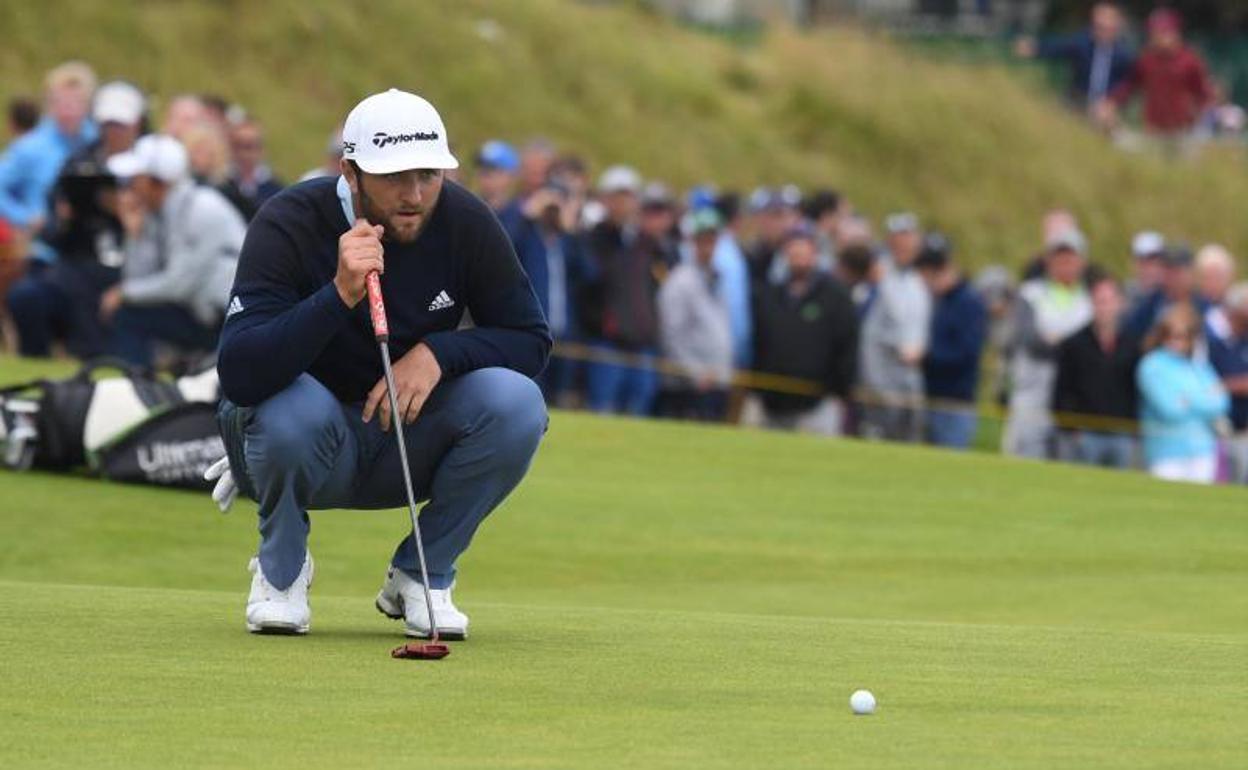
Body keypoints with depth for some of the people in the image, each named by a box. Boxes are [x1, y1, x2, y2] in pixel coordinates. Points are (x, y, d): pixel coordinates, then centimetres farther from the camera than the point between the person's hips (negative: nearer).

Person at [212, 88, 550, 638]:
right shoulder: (289, 225, -22)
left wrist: (438, 352, -24)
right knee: (295, 406, -37)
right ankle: (281, 568, -4)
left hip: (413, 439, 3)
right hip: (313, 443, -3)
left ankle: (423, 575, -2)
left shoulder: (465, 222, -12)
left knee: (515, 402, -24)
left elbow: (530, 339, -5)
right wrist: (340, 295, -45)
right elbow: (238, 375, -33)